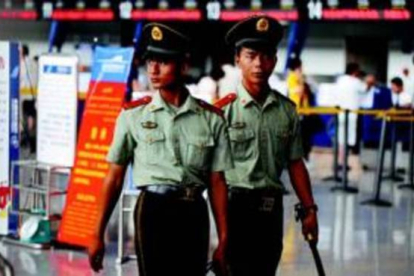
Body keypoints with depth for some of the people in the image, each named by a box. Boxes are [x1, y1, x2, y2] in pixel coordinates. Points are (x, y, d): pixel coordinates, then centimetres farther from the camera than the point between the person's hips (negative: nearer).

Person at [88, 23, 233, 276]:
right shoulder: (133, 115, 3)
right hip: (153, 210, -2)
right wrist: (98, 235, 3)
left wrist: (223, 241, 2)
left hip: (194, 214, 2)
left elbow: (217, 182, 5)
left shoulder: (211, 119, 5)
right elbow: (114, 178, 5)